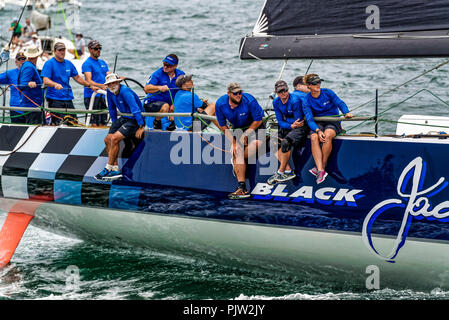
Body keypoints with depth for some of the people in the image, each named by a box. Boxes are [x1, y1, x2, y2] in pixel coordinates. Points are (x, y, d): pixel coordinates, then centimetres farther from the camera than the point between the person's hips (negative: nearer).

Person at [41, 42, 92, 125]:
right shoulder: (49, 64, -5)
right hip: (55, 99, -6)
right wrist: (55, 84, -35)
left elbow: (77, 77, 23)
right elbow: (45, 80, -16)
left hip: (68, 99, 6)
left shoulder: (69, 64, 14)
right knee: (58, 124, -14)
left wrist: (90, 86, 18)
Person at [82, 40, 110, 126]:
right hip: (92, 96, -7)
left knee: (102, 124, 9)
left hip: (103, 96, 7)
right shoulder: (87, 63, -6)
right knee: (95, 124, -13)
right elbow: (89, 81, -18)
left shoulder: (103, 63, 18)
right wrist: (101, 86, -33)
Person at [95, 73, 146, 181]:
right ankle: (115, 169, 1)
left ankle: (108, 168, -14)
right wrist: (114, 123, 20)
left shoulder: (125, 92, -25)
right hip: (123, 118, 9)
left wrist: (141, 127, -31)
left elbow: (135, 109, -29)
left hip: (135, 120, -9)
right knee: (107, 139, -2)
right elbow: (112, 109, 18)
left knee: (115, 138, -22)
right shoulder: (110, 92, 1)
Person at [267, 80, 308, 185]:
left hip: (301, 128, -7)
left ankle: (281, 172, -19)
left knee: (285, 143, -31)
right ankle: (288, 171, -18)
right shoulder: (276, 102, -1)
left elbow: (299, 121, -18)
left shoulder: (295, 101, -21)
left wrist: (285, 119, -8)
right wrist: (291, 125, -20)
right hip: (286, 127, 7)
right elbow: (281, 122, -3)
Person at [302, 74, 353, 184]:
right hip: (318, 124, 1)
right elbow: (309, 119, -11)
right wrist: (318, 130, -29)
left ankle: (322, 166, -25)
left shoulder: (327, 92, -1)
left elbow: (340, 103, -8)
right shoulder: (307, 100, -2)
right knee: (314, 138, -32)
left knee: (327, 135, -35)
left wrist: (346, 113, -30)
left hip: (333, 121, -1)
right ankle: (321, 171, -40)